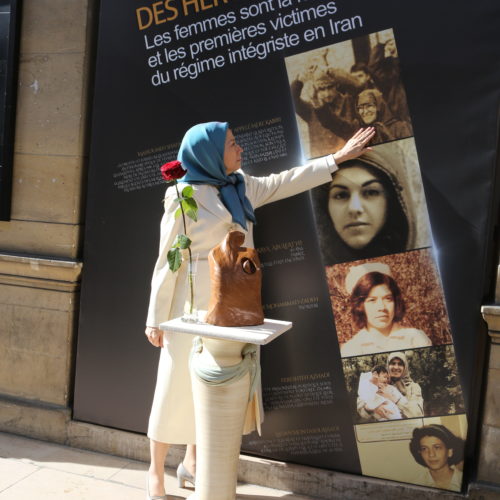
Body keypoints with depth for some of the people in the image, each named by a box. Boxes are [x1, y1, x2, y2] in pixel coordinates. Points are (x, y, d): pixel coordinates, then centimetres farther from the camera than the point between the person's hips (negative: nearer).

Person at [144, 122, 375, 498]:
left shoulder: (241, 187, 9)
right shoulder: (184, 196, -11)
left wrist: (337, 158, 17)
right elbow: (169, 259, -10)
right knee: (177, 387, 5)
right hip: (194, 304, -7)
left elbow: (286, 182, 16)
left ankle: (191, 464, 33)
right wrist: (157, 318, -8)